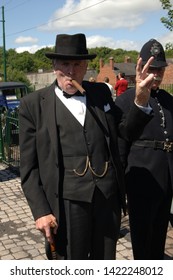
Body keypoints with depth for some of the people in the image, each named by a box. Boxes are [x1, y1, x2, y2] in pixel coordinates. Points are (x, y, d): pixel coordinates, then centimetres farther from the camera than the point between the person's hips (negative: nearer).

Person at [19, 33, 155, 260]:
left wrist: (140, 100, 0)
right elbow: (29, 167, -2)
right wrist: (40, 211, -9)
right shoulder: (33, 104, -3)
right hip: (67, 201, -3)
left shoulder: (101, 92, 8)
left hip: (109, 197, 4)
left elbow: (125, 131, 16)